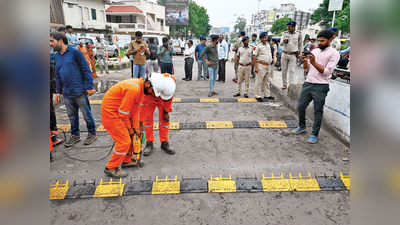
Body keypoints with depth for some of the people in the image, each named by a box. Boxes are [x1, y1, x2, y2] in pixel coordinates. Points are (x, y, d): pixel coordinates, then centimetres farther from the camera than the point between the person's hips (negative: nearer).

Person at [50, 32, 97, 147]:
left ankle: (92, 133, 20)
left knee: (87, 114, 3)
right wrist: (58, 91, 16)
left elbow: (86, 69, -8)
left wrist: (89, 87, -12)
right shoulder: (56, 56, 13)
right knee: (72, 116, 14)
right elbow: (57, 75, 19)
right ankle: (75, 135, 28)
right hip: (67, 93, 6)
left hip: (80, 91, -6)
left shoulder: (74, 52, -6)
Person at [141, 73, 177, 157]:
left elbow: (169, 97, -16)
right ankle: (149, 143, 6)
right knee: (148, 119, -7)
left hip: (163, 101, 2)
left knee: (164, 119, -3)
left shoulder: (172, 80, -34)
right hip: (150, 99, -2)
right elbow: (143, 105, -39)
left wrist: (166, 112, -9)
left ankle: (164, 143, 8)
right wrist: (140, 124, -37)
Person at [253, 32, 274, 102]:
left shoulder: (268, 45, 15)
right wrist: (256, 67, -19)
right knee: (259, 82, -5)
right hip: (261, 65, -8)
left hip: (267, 66, 8)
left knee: (267, 82, 14)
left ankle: (267, 95, 24)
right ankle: (258, 96, 2)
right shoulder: (258, 46, -8)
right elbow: (254, 56, -13)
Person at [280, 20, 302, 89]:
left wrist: (299, 51, 12)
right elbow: (281, 44, -7)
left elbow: (300, 44, 13)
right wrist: (284, 41, -27)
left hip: (293, 55, -2)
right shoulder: (285, 33, 2)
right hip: (284, 54, 2)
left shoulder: (298, 34, 0)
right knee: (284, 70, 5)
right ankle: (285, 84, 16)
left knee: (291, 71, -7)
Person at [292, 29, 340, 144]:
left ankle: (314, 134, 14)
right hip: (308, 83, 6)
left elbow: (327, 72, -12)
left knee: (318, 111, 2)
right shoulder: (315, 51, 15)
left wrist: (313, 62, -20)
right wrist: (306, 61, -5)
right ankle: (302, 127, 33)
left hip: (321, 87, -6)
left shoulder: (334, 53, -3)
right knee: (301, 106, 11)